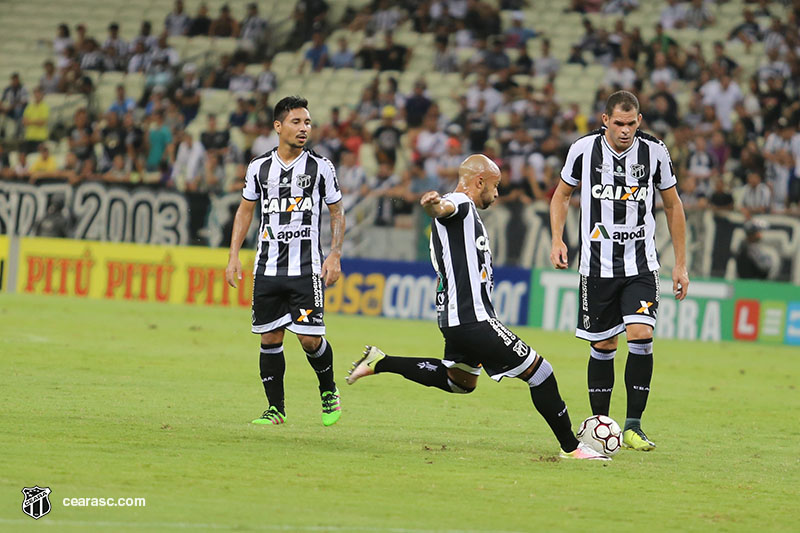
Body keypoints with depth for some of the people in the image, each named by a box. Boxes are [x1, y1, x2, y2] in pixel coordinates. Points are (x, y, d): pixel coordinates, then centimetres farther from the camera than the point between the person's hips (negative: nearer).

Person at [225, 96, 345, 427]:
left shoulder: (321, 167, 1)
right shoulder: (259, 168, 6)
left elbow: (337, 214, 8)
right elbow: (245, 211, 16)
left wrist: (335, 256, -4)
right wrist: (234, 256, 8)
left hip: (307, 269, -2)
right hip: (267, 268, 2)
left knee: (310, 339, -9)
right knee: (270, 339, 2)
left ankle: (329, 392, 17)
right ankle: (275, 409, 13)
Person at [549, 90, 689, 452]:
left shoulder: (654, 152, -4)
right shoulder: (584, 149, -5)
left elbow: (673, 205, 8)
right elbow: (562, 194, 12)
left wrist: (680, 264, 7)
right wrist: (557, 240, -3)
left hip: (641, 265, 0)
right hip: (597, 265, 0)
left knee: (641, 335, -16)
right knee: (603, 346, 4)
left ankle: (633, 427, -10)